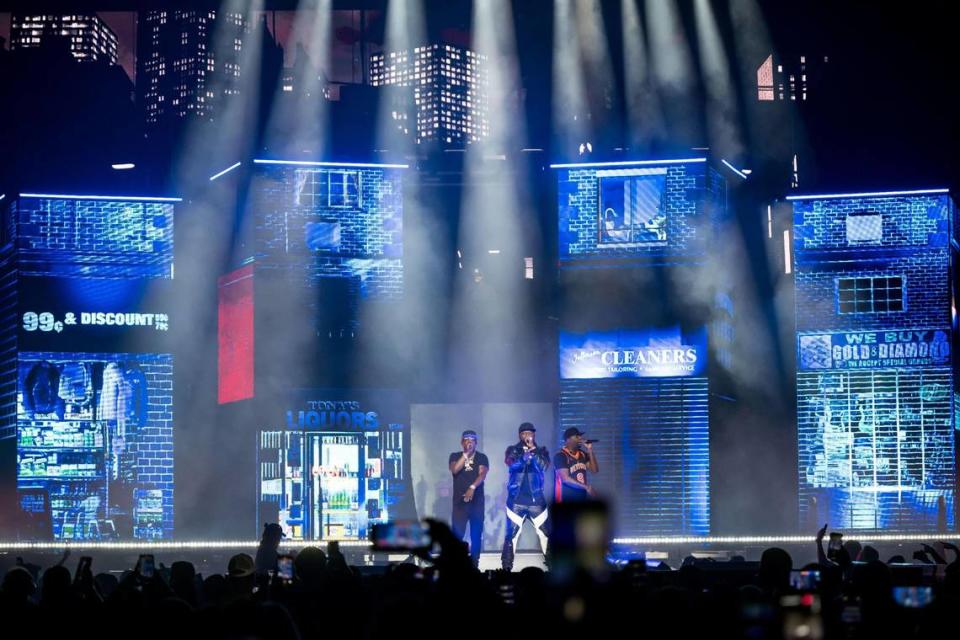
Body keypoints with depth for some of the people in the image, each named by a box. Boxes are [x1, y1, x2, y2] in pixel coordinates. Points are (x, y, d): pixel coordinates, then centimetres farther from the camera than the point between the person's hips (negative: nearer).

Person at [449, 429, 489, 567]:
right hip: (459, 500, -1)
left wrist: (472, 487, -27)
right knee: (457, 534, -7)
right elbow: (454, 470, -12)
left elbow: (482, 474, -10)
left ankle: (474, 564, 6)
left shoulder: (482, 458, 5)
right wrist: (466, 454, -14)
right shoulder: (455, 456, 7)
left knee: (476, 534, 1)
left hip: (477, 501, 1)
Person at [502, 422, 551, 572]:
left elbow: (544, 466, -10)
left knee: (545, 533, 1)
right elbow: (511, 464, -15)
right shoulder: (513, 450, 6)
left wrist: (533, 450, -18)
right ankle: (506, 568, 2)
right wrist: (524, 457, -33)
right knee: (512, 534, -4)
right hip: (516, 499, -1)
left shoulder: (541, 451, 8)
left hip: (536, 499, 1)